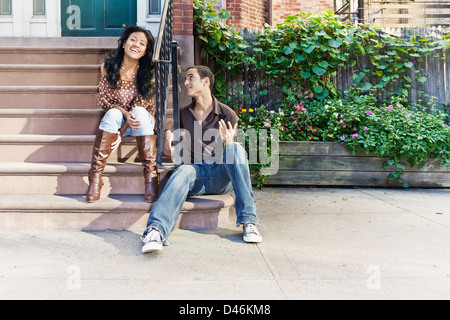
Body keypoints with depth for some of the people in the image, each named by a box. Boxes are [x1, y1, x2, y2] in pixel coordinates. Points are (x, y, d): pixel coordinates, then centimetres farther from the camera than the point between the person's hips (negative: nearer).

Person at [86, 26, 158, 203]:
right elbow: (102, 100, -7)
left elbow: (141, 105, -13)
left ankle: (151, 176, -37)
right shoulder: (109, 66, -6)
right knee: (113, 114, -33)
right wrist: (125, 113, -27)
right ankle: (95, 177, -35)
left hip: (142, 120, -1)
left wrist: (122, 132, -23)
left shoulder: (149, 73, -10)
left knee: (140, 111, -34)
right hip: (116, 118, 1)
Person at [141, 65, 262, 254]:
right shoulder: (183, 114, 16)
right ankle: (156, 230, -55)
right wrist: (168, 132, 3)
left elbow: (232, 157, 9)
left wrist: (229, 143, -16)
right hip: (196, 174, 1)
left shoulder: (227, 115, 8)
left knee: (237, 148, -29)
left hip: (221, 177, 0)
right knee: (184, 171, -34)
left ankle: (248, 221, -32)